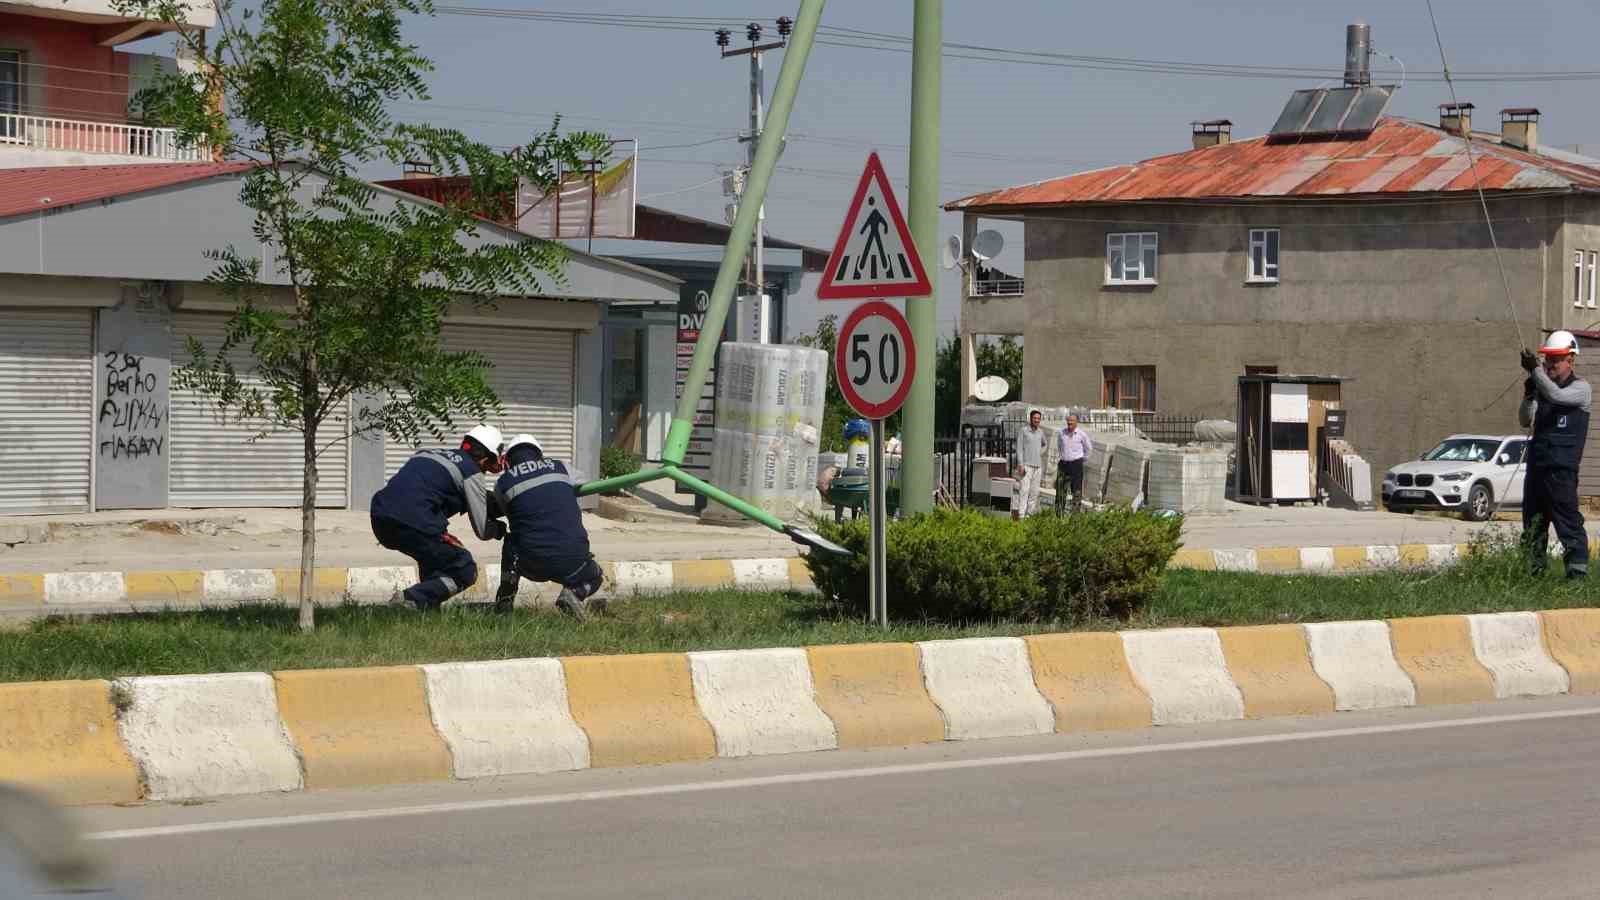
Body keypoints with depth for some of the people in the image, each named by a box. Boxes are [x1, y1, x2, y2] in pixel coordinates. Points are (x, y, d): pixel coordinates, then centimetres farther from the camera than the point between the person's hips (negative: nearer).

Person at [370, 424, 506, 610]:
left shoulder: (426, 453, 26)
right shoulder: (472, 472, 6)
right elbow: (483, 530, 6)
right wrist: (500, 528, 27)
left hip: (380, 519, 8)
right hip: (413, 524, -8)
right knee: (465, 572, 5)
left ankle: (429, 605, 22)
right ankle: (410, 600, -12)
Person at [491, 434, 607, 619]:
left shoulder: (503, 483, 5)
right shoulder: (560, 468, 9)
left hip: (533, 565, 1)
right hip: (573, 562, -1)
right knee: (594, 577, 32)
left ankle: (504, 602, 26)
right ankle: (578, 593, -2)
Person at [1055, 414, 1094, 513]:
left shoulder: (1081, 434, -3)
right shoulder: (1062, 433, 5)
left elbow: (1088, 448, 12)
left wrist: (1083, 458, 13)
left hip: (1076, 463, -3)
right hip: (1063, 463, 3)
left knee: (1077, 489, -2)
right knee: (1060, 489, 4)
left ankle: (1076, 511, 2)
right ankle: (1058, 511, 10)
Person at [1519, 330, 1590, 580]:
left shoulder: (1580, 388, -3)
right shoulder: (1542, 387, 16)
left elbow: (1557, 395, -23)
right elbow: (1525, 421, 11)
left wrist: (1535, 370, -26)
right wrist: (1528, 397, -6)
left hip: (1562, 468, -7)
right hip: (1536, 464, 7)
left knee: (1568, 520, -12)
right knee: (1533, 522, 11)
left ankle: (1578, 571, -12)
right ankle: (1534, 568, 19)